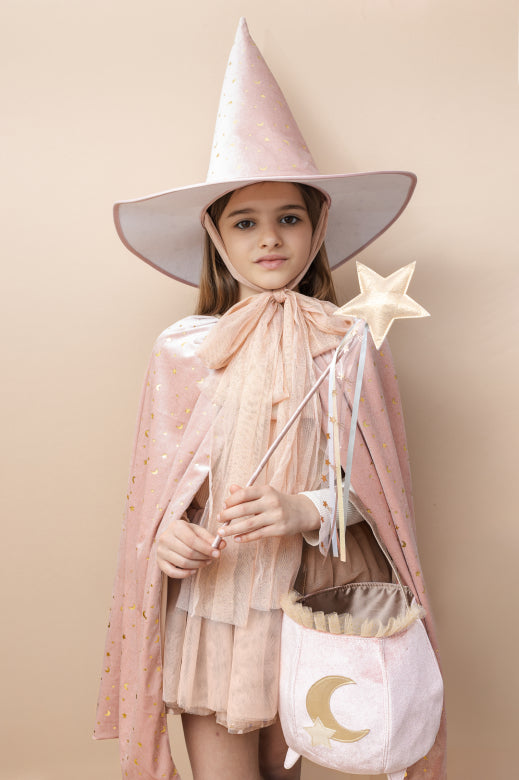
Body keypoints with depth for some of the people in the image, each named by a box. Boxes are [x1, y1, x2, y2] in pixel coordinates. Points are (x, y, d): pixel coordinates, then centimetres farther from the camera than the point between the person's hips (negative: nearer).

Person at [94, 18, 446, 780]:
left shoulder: (349, 342, -5)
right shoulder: (181, 348, -3)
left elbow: (375, 485, -1)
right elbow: (159, 483, 6)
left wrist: (308, 510, -19)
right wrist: (166, 530, -13)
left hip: (309, 611, 0)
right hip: (206, 610, 1)